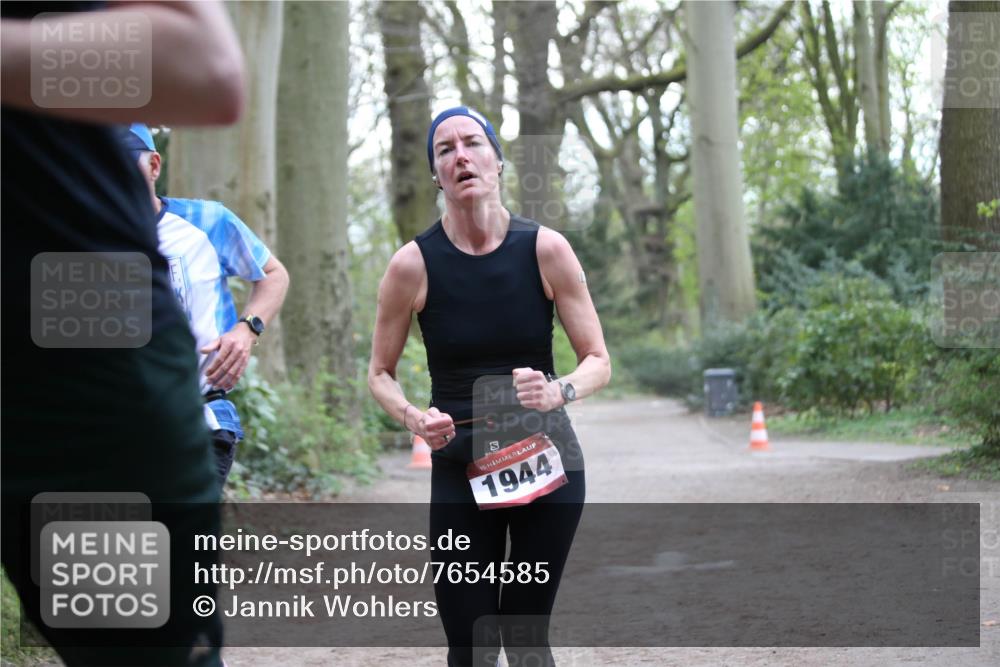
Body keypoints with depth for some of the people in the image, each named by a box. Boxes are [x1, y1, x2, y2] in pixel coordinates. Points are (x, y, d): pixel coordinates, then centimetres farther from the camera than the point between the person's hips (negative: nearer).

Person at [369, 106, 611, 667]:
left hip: (546, 457, 0)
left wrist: (559, 391, -22)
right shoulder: (414, 264, -6)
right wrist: (414, 418, -15)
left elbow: (599, 362, -1)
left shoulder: (545, 249, -6)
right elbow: (381, 374, 6)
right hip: (459, 467, 0)